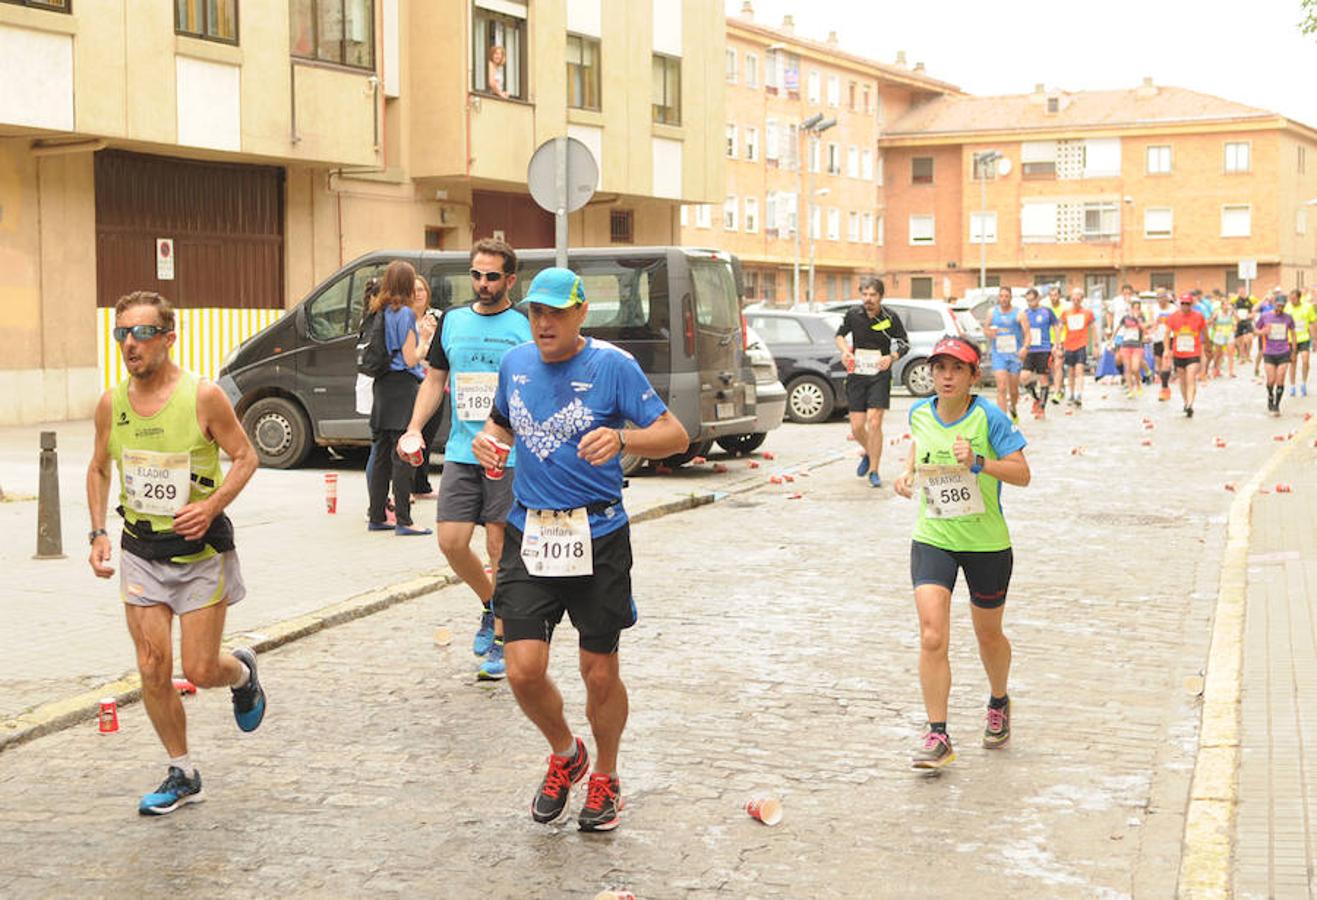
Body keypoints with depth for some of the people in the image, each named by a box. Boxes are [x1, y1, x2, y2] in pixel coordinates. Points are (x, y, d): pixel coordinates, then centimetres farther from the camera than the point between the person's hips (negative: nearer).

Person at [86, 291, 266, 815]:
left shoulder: (203, 397, -13)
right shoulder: (111, 404, -1)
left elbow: (245, 457, -5)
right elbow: (99, 469, 13)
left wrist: (211, 506, -20)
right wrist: (98, 532, 2)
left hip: (200, 550, -3)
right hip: (139, 551, 3)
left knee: (200, 671, -1)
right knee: (152, 669, -1)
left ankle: (243, 671, 36)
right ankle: (182, 775, 16)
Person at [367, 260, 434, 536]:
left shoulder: (379, 312, 11)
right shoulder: (405, 313, -11)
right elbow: (410, 359, -13)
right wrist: (425, 338, 1)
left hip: (383, 386, 8)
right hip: (403, 386, -8)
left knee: (382, 454, 13)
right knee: (403, 455, -6)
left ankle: (376, 517, 18)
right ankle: (403, 521, -6)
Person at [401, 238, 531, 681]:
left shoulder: (527, 327, -1)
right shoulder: (452, 321, 11)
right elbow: (434, 380, 17)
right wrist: (414, 428, 4)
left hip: (510, 456, -4)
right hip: (461, 452, 4)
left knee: (500, 546, -1)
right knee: (451, 541, 0)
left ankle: (501, 640, 11)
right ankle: (490, 604, 27)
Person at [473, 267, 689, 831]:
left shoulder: (612, 365, -7)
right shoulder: (516, 363, 8)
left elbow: (675, 435, -8)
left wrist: (622, 439, -27)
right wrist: (487, 439, 3)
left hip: (598, 538, -3)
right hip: (528, 535, 3)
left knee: (600, 672, 5)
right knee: (524, 670, -5)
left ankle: (605, 778, 30)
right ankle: (565, 755, 25)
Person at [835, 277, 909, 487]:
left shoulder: (890, 318, -6)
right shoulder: (853, 314, -1)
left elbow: (904, 344, 5)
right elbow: (840, 335, 15)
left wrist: (892, 357, -15)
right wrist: (845, 351, -5)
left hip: (880, 375, -3)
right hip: (856, 374, 3)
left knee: (874, 423, -13)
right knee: (857, 427, 2)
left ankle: (874, 471, -1)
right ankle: (868, 453, 35)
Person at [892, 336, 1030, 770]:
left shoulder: (988, 417, -14)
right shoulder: (920, 413, -2)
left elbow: (1022, 474, -15)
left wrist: (978, 462, -30)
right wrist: (908, 472, 4)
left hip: (987, 542, -2)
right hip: (932, 539, 2)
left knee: (988, 636, 16)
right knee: (932, 637, -13)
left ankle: (999, 702, 47)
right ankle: (937, 737, -6)